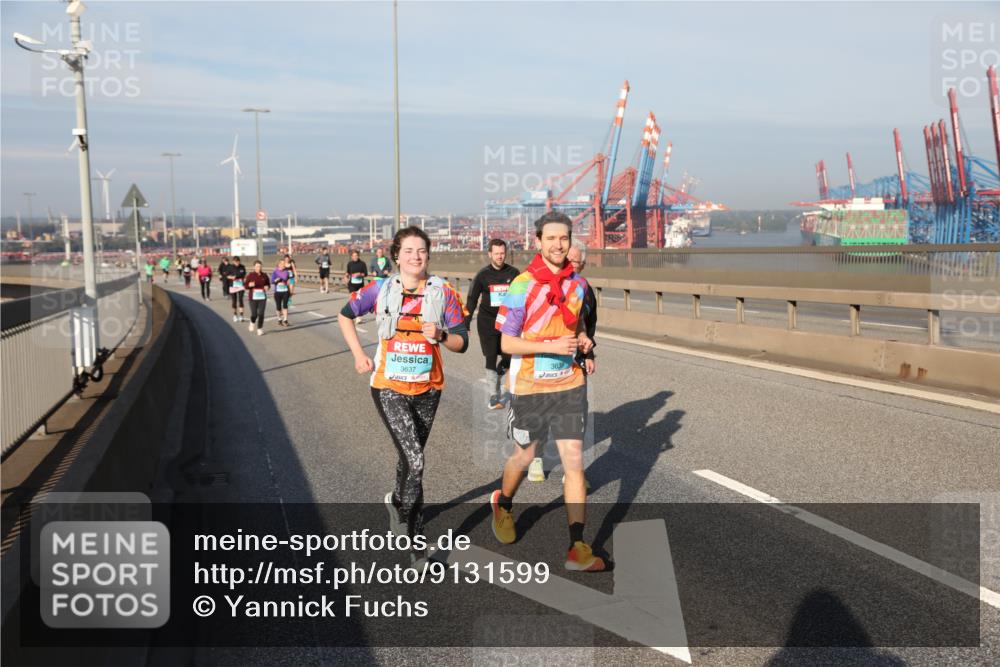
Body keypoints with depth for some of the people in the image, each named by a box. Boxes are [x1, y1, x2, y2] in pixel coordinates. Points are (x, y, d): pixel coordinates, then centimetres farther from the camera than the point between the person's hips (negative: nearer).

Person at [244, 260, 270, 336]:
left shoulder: (264, 275, 4)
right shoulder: (250, 275, -2)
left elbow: (268, 284, 16)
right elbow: (245, 285, 1)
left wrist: (267, 287, -6)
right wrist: (249, 285, -20)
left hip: (262, 297, 2)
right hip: (253, 297, -2)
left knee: (261, 314, -3)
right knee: (254, 314, -3)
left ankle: (260, 329, 10)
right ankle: (252, 322, 32)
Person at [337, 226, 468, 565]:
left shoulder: (443, 292, -3)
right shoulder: (381, 289, -3)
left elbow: (461, 343, -3)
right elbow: (346, 314, 13)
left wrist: (440, 335, -23)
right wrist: (358, 354, 4)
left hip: (427, 388, 2)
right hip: (389, 387, -2)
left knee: (410, 457, 17)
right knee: (415, 461, -15)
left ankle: (397, 502, 45)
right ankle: (413, 530, 3)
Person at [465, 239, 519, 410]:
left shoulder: (513, 273, 1)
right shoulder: (483, 275, -2)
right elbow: (472, 299, 2)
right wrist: (466, 324, -3)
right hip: (487, 323, -2)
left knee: (509, 357, 1)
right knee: (491, 358, -4)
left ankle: (495, 379, 31)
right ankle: (494, 395, 5)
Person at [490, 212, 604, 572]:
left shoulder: (578, 284, 3)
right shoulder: (522, 286, -12)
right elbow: (507, 343, -12)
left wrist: (583, 340, -1)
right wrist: (551, 346, -24)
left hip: (569, 384, 3)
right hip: (530, 386, -3)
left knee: (573, 460, -4)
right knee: (524, 456, 15)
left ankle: (578, 548, -1)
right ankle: (503, 504, 47)